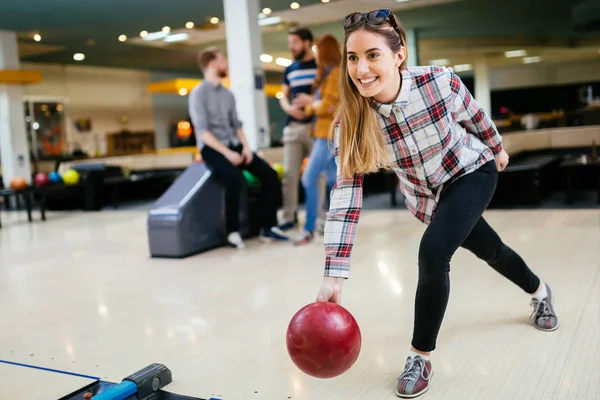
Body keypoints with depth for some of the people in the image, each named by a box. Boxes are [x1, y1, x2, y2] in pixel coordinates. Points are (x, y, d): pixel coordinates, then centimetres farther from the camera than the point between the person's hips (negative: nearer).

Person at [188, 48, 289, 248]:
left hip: (233, 144, 7)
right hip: (212, 147, -7)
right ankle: (233, 232, -20)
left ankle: (269, 227, -3)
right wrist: (227, 153, -22)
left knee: (269, 174, -9)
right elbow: (202, 131, -14)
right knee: (234, 178, -34)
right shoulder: (198, 94, -7)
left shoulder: (228, 94, 14)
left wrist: (245, 147, -3)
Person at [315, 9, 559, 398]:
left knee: (433, 252, -26)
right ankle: (540, 292, 56)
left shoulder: (439, 81, -32)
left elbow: (475, 116, -10)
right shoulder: (351, 121, -28)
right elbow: (346, 194, -30)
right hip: (426, 194, 3)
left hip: (472, 172, -3)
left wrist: (497, 148, 10)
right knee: (490, 251, 22)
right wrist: (334, 275, -36)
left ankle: (421, 357, -4)